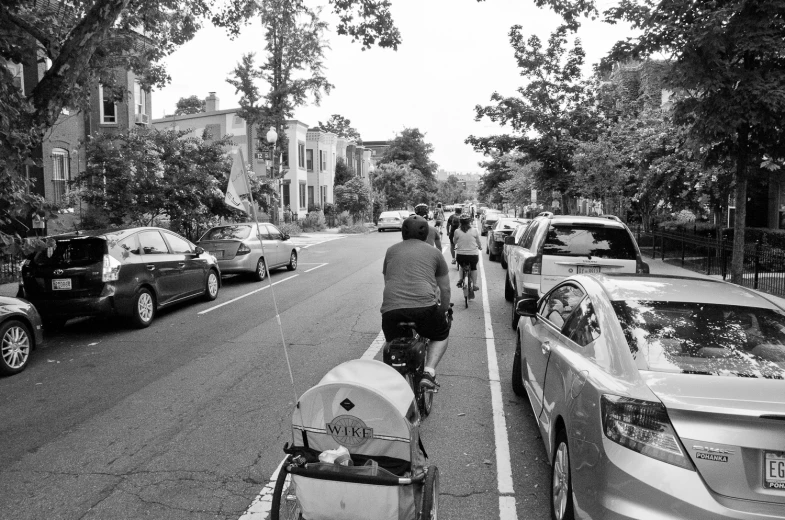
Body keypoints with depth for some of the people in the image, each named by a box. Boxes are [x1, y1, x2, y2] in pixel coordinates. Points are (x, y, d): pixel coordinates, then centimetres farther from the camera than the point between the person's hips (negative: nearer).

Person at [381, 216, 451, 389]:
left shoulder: (391, 250, 24)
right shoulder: (434, 252, 18)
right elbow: (445, 289, 24)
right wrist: (445, 309, 40)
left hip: (391, 308, 2)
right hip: (425, 307, -2)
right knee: (441, 335, 26)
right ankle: (429, 372, 6)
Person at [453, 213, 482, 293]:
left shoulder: (457, 231, -7)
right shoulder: (474, 231, -6)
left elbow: (454, 241, 9)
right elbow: (478, 242, 9)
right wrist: (480, 247, 31)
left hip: (460, 255, 0)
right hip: (473, 254, 0)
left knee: (462, 266, 32)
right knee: (473, 267, 26)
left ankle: (461, 279, 17)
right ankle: (474, 285, 22)